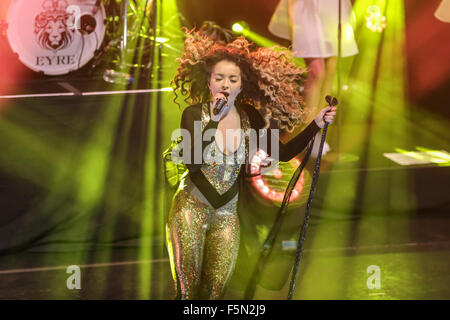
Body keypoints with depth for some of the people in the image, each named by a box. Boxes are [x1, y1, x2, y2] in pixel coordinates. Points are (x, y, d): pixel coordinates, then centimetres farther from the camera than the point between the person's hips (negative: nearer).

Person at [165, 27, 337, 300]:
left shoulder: (249, 117, -1)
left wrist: (316, 125, -9)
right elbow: (191, 163, -24)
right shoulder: (194, 114, -11)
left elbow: (282, 153, -2)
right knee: (187, 286, -2)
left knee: (215, 287, 3)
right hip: (191, 208, -3)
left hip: (226, 213, 3)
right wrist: (213, 121, -28)